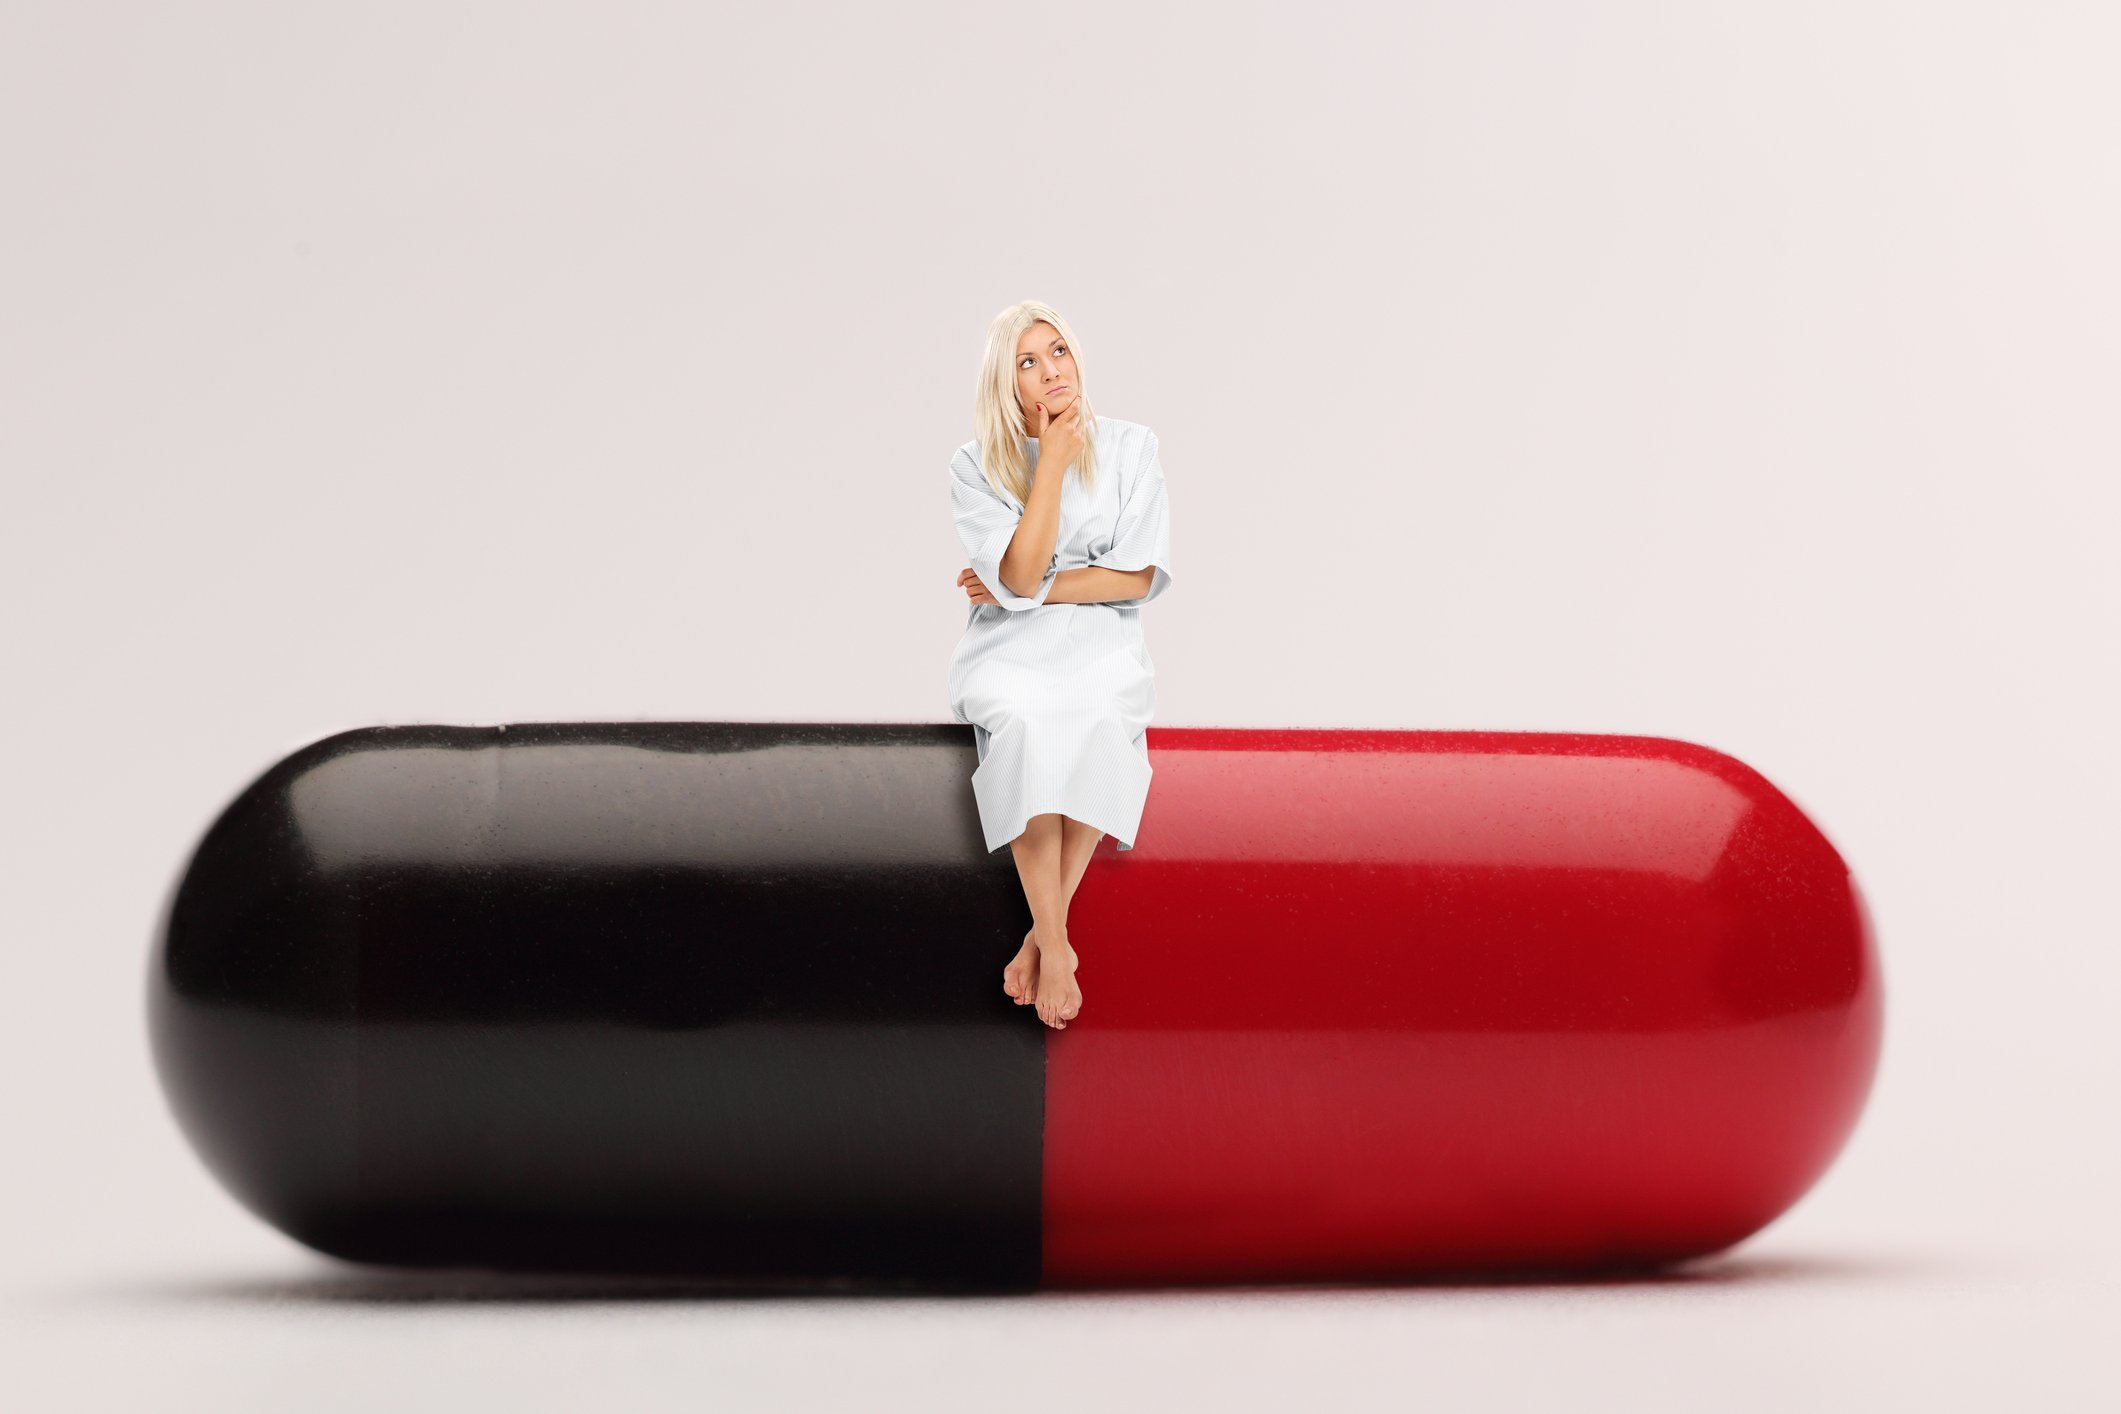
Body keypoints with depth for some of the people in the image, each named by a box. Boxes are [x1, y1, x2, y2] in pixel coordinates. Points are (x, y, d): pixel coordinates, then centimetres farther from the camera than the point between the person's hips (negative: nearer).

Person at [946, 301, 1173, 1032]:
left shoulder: (1130, 447, -1)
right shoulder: (976, 467, -2)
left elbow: (1138, 577, -7)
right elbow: (1021, 571, -15)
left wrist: (1026, 590, -9)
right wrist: (1054, 458, -16)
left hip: (1103, 645, 0)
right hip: (1009, 650, 0)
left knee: (1102, 722, -34)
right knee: (1026, 725, -35)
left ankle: (1043, 932, -17)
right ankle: (1056, 944, -24)